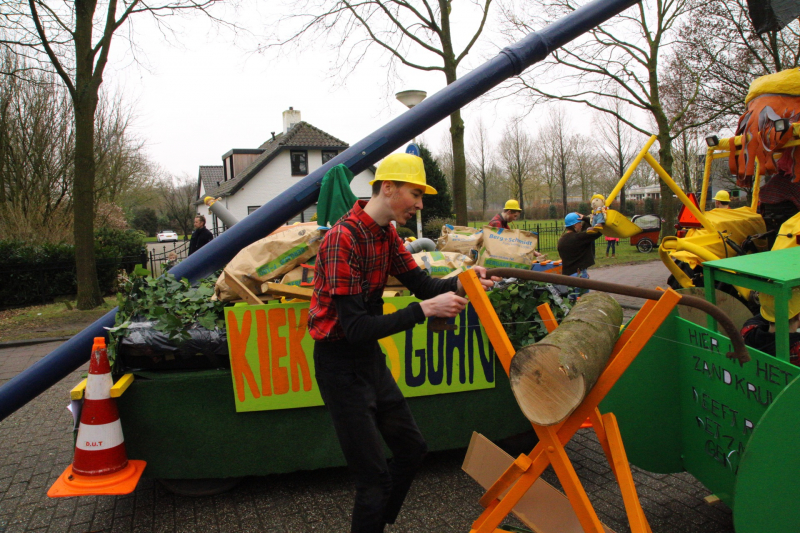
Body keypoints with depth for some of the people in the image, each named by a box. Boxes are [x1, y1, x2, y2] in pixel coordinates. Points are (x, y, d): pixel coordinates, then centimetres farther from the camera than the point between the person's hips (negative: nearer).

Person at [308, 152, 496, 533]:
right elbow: (356, 328, -29)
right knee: (374, 477, -2)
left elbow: (421, 283, 4)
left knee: (411, 448, 20)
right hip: (341, 365, -9)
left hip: (371, 358, 9)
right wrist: (424, 310, -33)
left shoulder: (387, 235, 3)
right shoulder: (344, 238, -26)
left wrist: (459, 282, -15)